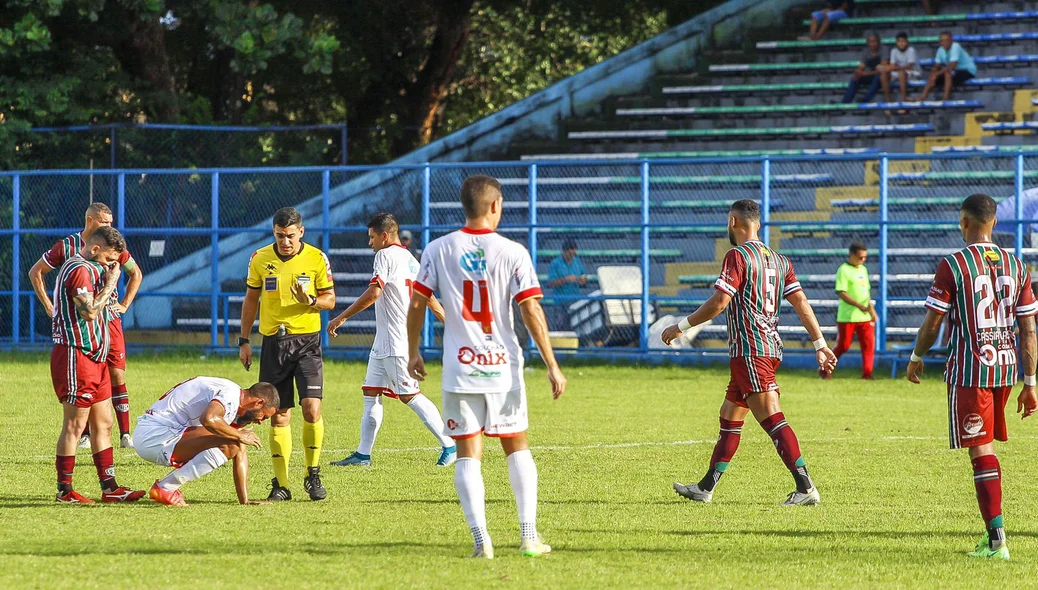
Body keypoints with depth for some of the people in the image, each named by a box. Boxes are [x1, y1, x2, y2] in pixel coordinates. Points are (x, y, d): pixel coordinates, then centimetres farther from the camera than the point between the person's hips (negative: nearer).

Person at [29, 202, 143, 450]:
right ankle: (85, 435, 7)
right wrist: (48, 306, 4)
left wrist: (124, 304, 11)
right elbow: (36, 272, 9)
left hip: (109, 320, 1)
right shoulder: (66, 247, -1)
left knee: (117, 375, -4)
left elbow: (136, 274, 21)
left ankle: (125, 434, -2)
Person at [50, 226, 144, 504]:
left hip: (94, 358, 11)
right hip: (75, 355, -11)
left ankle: (109, 487, 12)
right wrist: (110, 283, -14)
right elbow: (90, 311, -22)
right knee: (75, 426, -7)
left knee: (103, 425, 10)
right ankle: (64, 490, -3)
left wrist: (108, 280, 10)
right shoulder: (80, 269, -13)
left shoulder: (89, 268, 19)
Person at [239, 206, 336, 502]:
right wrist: (244, 340, 11)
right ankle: (281, 484, 7)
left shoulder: (317, 259, -1)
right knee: (279, 415, 2)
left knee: (311, 407, -15)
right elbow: (251, 299, 14)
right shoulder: (260, 259, 4)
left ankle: (313, 474, 2)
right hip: (273, 342, 2)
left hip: (307, 341, -2)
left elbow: (330, 300, 5)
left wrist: (311, 300, -17)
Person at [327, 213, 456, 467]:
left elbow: (373, 293, -23)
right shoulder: (410, 259, 16)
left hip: (395, 343, -10)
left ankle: (450, 445, -6)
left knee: (410, 395, -7)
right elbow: (430, 298, 20)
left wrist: (341, 318, -20)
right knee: (371, 392, 9)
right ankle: (363, 454, 10)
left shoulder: (386, 255, -12)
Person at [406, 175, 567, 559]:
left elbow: (417, 303, 1)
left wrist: (413, 353, 15)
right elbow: (531, 311, -7)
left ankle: (481, 539, -9)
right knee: (517, 447, 15)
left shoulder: (439, 250, -1)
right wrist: (552, 366, -3)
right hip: (503, 368, 0)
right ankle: (529, 535, 10)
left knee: (468, 455, 2)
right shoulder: (513, 252, -5)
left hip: (460, 369, 0)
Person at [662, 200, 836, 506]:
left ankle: (806, 488, -23)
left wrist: (680, 327, -4)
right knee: (729, 418, 16)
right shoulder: (778, 259, 14)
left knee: (772, 419, -14)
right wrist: (820, 345, 12)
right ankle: (705, 489, 22)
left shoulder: (738, 255, -9)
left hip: (749, 350, -9)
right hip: (771, 348, 9)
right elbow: (801, 302, 11)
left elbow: (719, 303, -15)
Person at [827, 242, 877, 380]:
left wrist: (871, 309, 14)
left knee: (869, 345, -4)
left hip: (865, 316, 6)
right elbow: (841, 293, -18)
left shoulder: (863, 270, 13)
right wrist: (860, 305, -24)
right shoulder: (844, 270, -11)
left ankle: (867, 373, -1)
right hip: (847, 316, -6)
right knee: (843, 346, 1)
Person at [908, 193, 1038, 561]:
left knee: (981, 450, -5)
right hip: (1005, 367, 5)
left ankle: (997, 540, -11)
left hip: (968, 370, -5)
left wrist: (917, 358, 13)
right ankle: (992, 530, 19)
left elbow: (932, 321, -6)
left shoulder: (953, 265, -9)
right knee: (987, 446, 19)